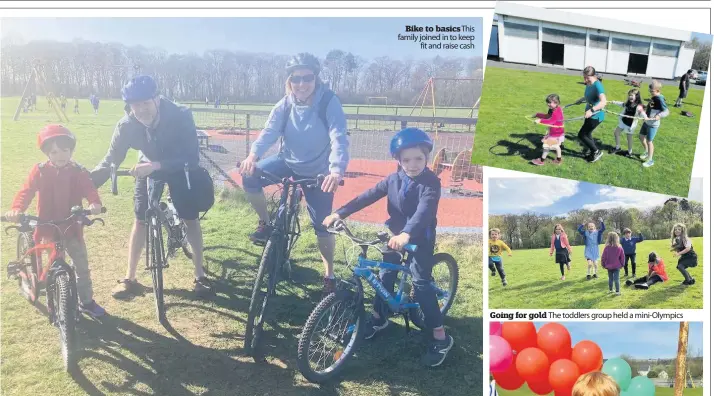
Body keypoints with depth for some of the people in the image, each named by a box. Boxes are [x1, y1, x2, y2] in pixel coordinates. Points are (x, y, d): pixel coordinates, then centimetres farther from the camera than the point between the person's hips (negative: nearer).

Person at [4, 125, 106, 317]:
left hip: (72, 227, 1)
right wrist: (16, 209, -32)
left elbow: (89, 190, -17)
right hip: (48, 228, -1)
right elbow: (26, 191, -14)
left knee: (82, 265, 7)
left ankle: (86, 301, 21)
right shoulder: (40, 171, -7)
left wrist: (95, 203, -39)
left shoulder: (78, 172, -5)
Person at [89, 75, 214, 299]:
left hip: (179, 168, -2)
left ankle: (200, 276, 7)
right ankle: (130, 279, 9)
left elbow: (191, 158, -38)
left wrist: (155, 165, -49)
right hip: (148, 168, 2)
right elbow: (111, 159, -21)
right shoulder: (127, 125, -27)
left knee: (190, 219, -6)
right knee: (140, 220, -2)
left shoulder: (180, 116, -36)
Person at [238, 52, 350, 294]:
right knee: (250, 176, -22)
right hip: (289, 161, 3)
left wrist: (336, 170, -54)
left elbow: (339, 139, -35)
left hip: (318, 172, -3)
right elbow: (269, 132, -23)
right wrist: (253, 155, -45)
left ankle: (329, 275, 21)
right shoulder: (285, 105, -12)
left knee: (322, 226, 0)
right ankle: (265, 224, 0)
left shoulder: (329, 103, -23)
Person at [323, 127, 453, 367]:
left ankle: (441, 338, 0)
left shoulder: (431, 183, -20)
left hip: (420, 240, -6)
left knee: (421, 283, -9)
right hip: (395, 236, 6)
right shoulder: (393, 179, -2)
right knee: (385, 275, 13)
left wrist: (406, 234, -54)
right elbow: (367, 197, -5)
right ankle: (379, 317, 36)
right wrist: (339, 213, -14)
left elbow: (424, 211, -37)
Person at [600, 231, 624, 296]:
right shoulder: (619, 248, -9)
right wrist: (622, 264, 13)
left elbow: (603, 257, -6)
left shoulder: (606, 248, -12)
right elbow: (622, 257, -2)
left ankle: (611, 290, 25)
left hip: (609, 266, 1)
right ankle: (617, 291, -4)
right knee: (616, 279, -1)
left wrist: (603, 265, 8)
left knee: (610, 278, 15)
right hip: (617, 266, -1)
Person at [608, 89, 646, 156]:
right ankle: (617, 148, 33)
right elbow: (622, 104, 18)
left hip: (630, 124, -7)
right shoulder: (628, 103, -3)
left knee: (629, 138, 6)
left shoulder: (638, 106, -24)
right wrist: (615, 102, 26)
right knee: (616, 132, 16)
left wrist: (645, 117, -55)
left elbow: (642, 113, -34)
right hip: (623, 122, 7)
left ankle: (629, 152, 25)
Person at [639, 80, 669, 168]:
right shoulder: (654, 97, 4)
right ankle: (647, 152, 43)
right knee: (641, 136, 21)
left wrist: (659, 115, -45)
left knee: (649, 141, -1)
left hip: (653, 124, -9)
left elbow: (666, 111, -29)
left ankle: (650, 160, 12)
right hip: (647, 121, 9)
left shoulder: (660, 99, -23)